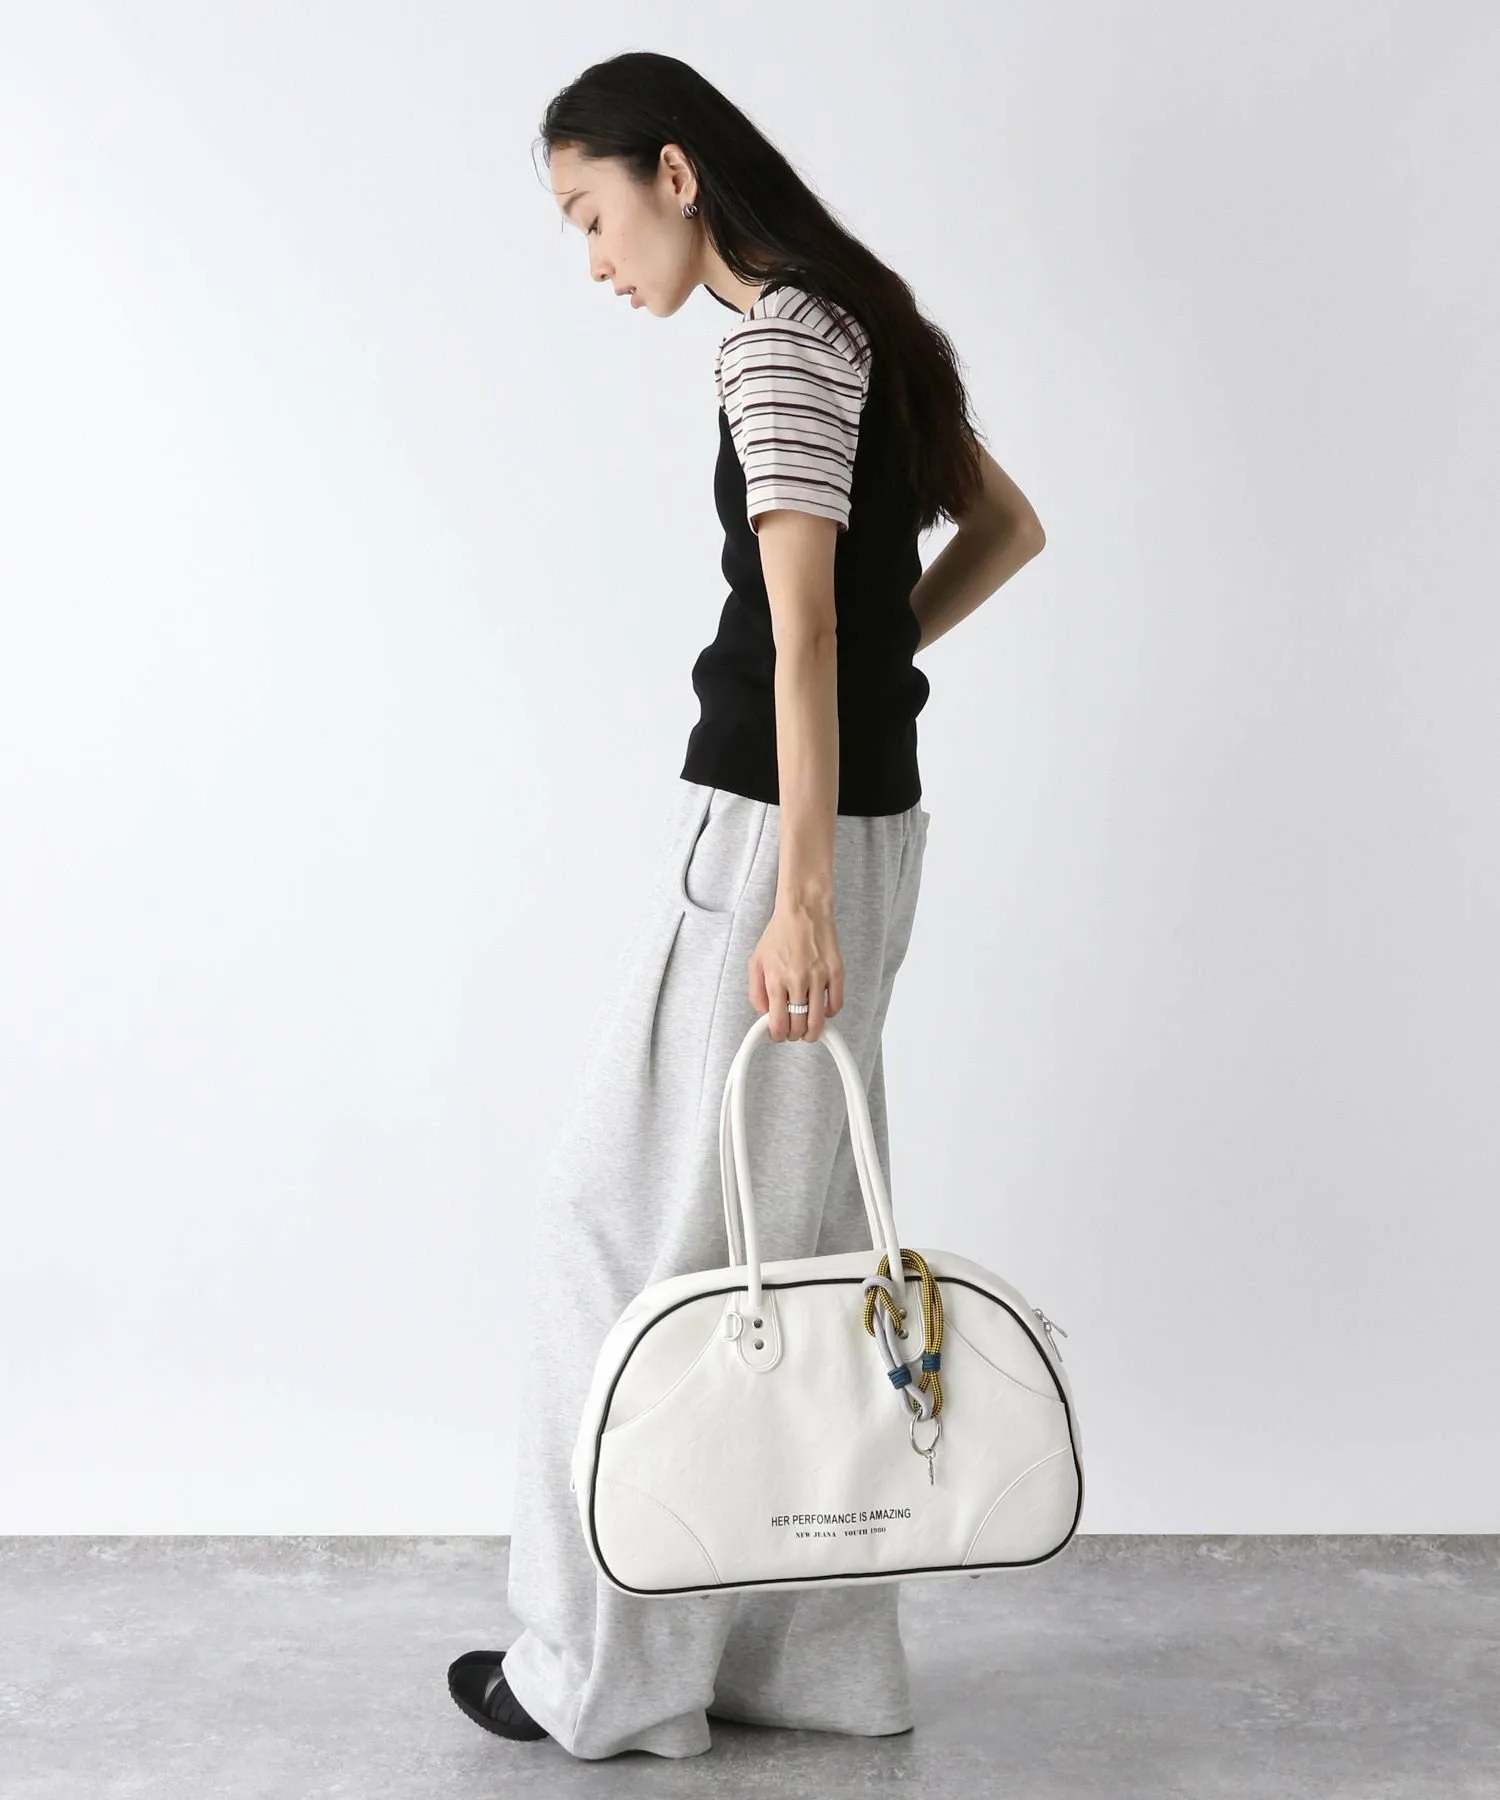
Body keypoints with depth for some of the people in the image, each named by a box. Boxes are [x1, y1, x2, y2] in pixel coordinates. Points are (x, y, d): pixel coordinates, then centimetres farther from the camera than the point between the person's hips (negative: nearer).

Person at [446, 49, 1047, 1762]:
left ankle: (616, 1669, 11)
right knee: (792, 1225, 13)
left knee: (637, 1215, 0)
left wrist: (798, 897, -25)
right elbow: (1009, 526, 23)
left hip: (774, 828, -9)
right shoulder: (859, 318, 15)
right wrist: (881, 661, 13)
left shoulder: (774, 335, -12)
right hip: (868, 813, 10)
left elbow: (803, 620, -21)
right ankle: (805, 1651, 22)